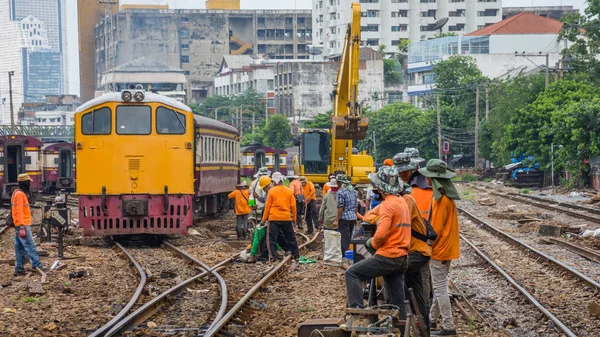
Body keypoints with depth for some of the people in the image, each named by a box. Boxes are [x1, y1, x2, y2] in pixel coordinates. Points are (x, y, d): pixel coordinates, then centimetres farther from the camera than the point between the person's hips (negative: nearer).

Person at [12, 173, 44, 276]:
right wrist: (22, 227, -24)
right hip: (23, 225, -10)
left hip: (20, 225, 10)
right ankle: (36, 265, -8)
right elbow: (19, 212, -20)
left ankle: (19, 268, 12)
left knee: (20, 247, 10)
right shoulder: (20, 194, -15)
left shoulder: (20, 193, 16)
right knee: (30, 246, -8)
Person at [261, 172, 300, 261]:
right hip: (286, 218, 3)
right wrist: (294, 218, 14)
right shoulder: (289, 191, 4)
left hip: (274, 218, -3)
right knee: (291, 238, 14)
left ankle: (272, 256, -5)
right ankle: (296, 255, 18)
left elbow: (268, 206, -3)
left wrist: (264, 218, 4)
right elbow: (293, 206, 6)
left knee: (272, 239, 2)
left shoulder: (271, 191, -4)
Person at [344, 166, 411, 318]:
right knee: (397, 302, 13)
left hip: (387, 256, -9)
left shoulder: (388, 204, -15)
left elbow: (381, 233, -22)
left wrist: (371, 243, -3)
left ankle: (357, 311, -12)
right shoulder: (402, 202, 14)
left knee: (352, 273, -5)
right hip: (402, 258, 9)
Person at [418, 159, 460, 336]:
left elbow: (436, 228, -19)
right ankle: (432, 320, 28)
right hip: (448, 248, 9)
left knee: (440, 288, -4)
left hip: (439, 249, -9)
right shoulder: (448, 196, 8)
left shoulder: (441, 199, -20)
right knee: (439, 286, 17)